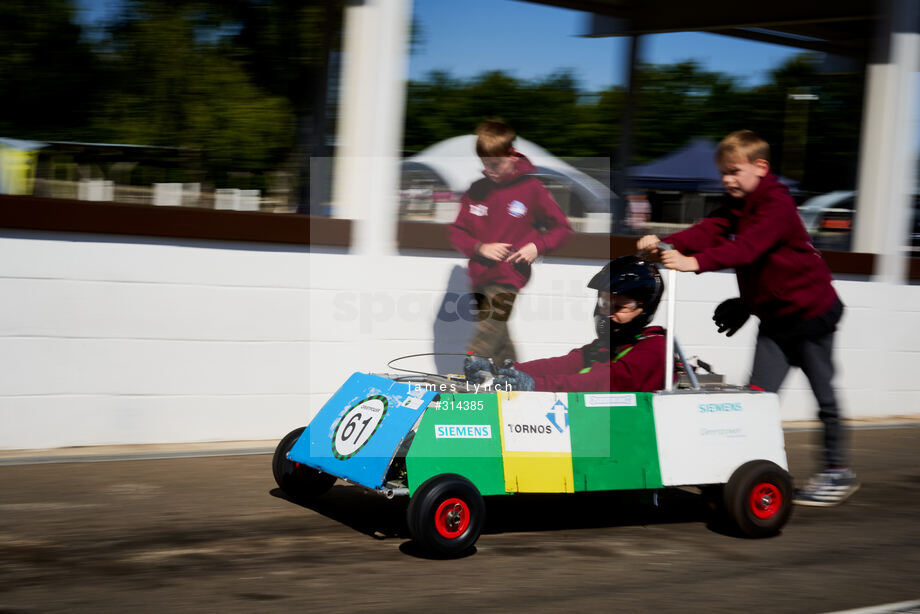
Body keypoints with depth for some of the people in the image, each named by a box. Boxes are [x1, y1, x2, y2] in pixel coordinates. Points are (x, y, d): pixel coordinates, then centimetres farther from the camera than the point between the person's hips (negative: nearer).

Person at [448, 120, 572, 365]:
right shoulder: (476, 190, 7)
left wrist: (537, 246, -13)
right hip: (480, 278, 5)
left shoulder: (531, 188, -3)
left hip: (509, 278, -5)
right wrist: (481, 248, -7)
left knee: (483, 345, -17)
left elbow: (562, 227, 4)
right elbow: (456, 232, 11)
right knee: (500, 345, 13)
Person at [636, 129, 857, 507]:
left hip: (812, 311, -7)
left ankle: (838, 471, 18)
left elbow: (746, 247, -37)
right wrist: (666, 244, -30)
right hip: (773, 316, 7)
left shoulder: (777, 204, -21)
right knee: (759, 392, -1)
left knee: (823, 394, 4)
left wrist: (696, 262, -49)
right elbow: (708, 231, -12)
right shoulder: (735, 207, 6)